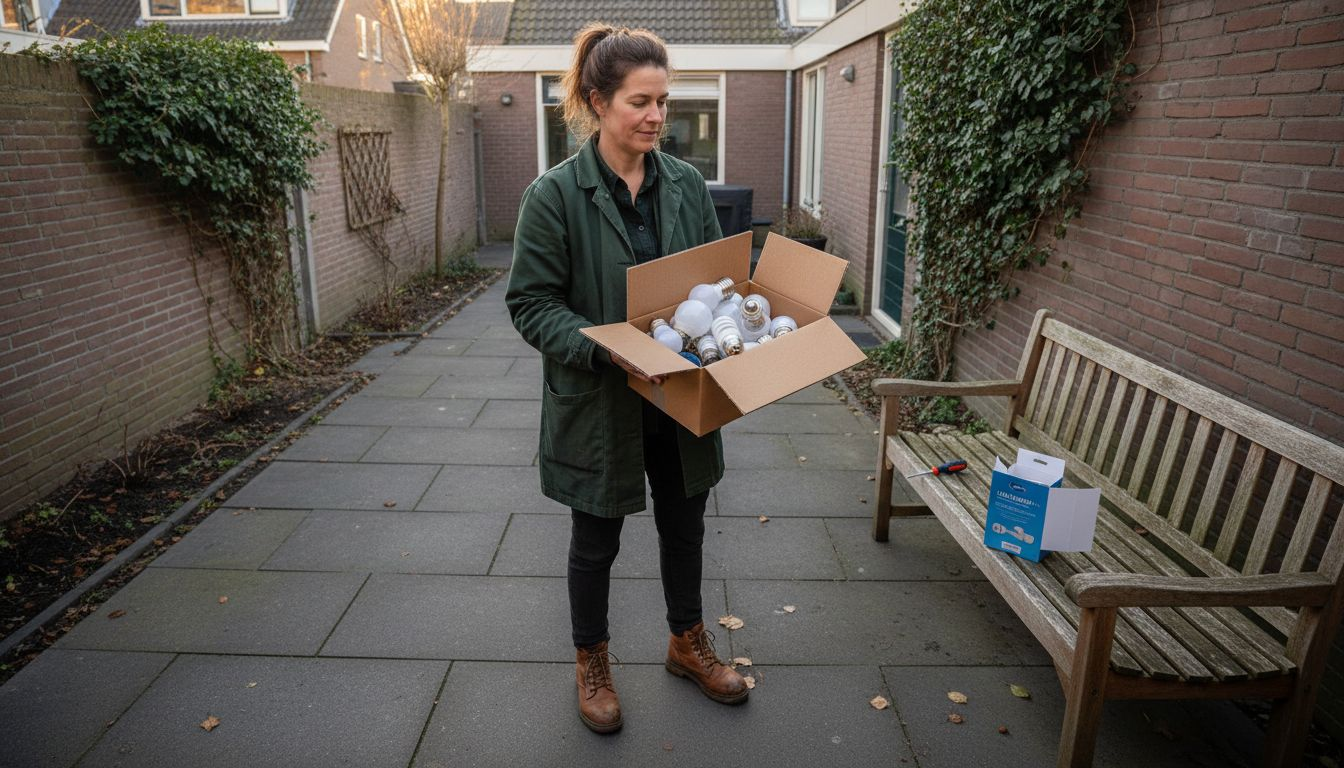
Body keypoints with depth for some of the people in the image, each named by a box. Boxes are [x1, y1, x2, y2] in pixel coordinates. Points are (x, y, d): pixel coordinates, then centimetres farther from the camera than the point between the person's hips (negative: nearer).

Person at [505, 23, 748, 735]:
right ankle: (591, 662, 38)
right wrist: (607, 350, -28)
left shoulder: (686, 184, 0)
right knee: (596, 540, 14)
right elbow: (531, 303, -14)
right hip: (598, 402, -4)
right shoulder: (555, 194, -13)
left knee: (684, 524, 20)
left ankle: (687, 642, 44)